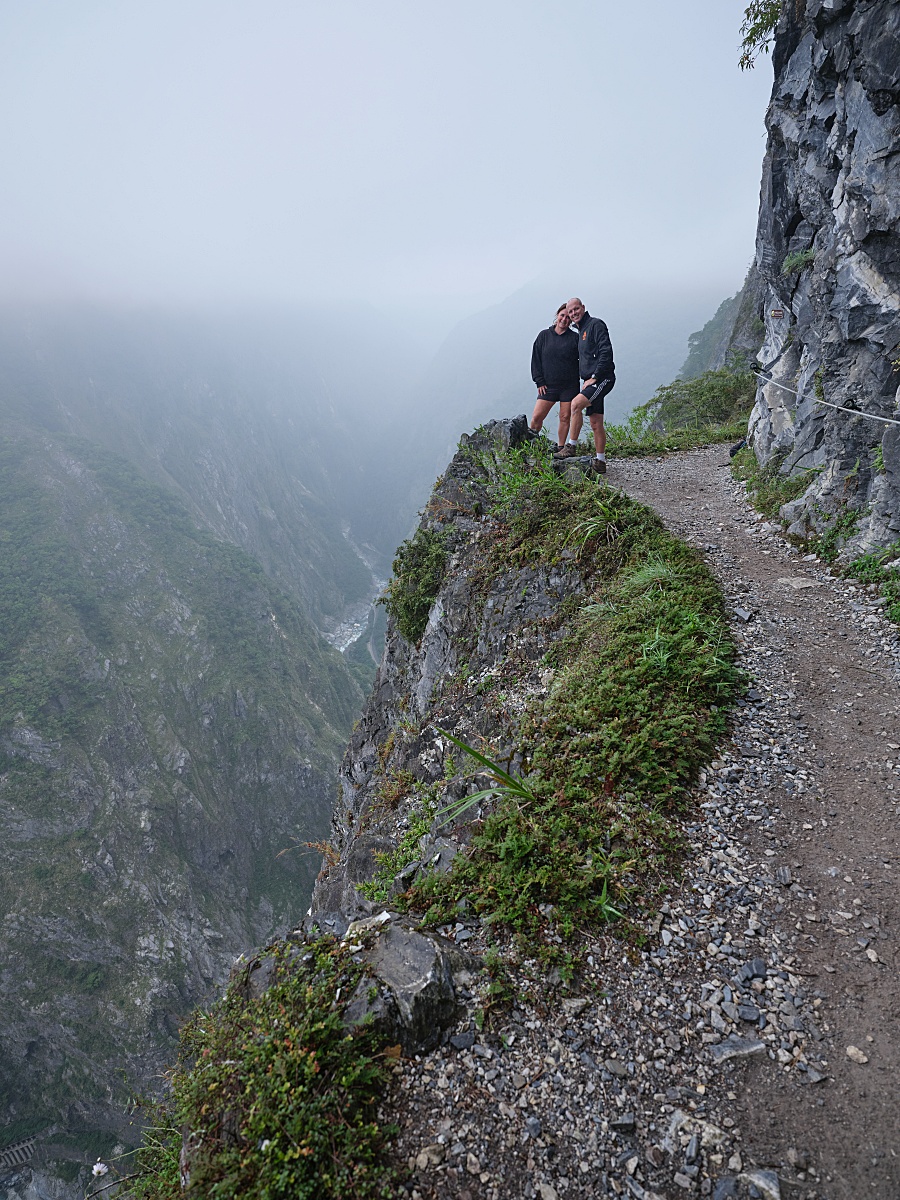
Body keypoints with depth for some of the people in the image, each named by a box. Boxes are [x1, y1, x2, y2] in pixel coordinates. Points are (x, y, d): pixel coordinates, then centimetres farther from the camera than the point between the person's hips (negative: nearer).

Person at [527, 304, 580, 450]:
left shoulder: (575, 338, 4)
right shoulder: (544, 335, 6)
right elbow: (536, 360, 6)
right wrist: (539, 382, -1)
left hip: (570, 386, 0)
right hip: (548, 385, 0)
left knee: (565, 418, 2)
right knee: (537, 417, -8)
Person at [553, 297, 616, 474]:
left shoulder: (595, 324, -6)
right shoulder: (580, 330, 21)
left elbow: (606, 352, -17)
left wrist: (595, 377, -19)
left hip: (602, 378, -9)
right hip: (591, 381, 9)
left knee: (576, 404, -27)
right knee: (595, 423, 8)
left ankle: (571, 446, -22)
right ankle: (600, 462, 12)